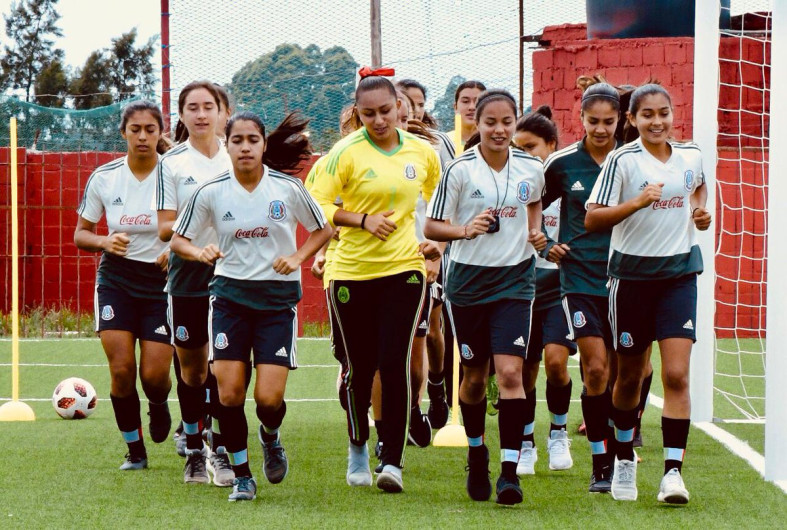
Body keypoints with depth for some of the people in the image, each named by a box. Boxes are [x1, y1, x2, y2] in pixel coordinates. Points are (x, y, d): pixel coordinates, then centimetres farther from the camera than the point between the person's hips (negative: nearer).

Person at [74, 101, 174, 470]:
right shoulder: (103, 178, -2)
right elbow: (80, 234, 7)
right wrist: (105, 242, -14)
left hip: (161, 281, -1)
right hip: (116, 279, 1)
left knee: (154, 375, -7)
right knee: (121, 369, -9)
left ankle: (158, 405, 32)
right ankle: (135, 450, 10)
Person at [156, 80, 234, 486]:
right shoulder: (171, 163, 0)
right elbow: (165, 229, -3)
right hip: (188, 275, 0)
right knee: (191, 368, 8)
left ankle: (220, 452, 0)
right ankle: (194, 452, 21)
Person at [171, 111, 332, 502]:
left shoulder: (288, 188, -3)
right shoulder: (211, 192, -2)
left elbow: (323, 230, 10)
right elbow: (178, 240, 7)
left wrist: (298, 257, -7)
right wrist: (200, 253, -14)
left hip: (277, 297, -1)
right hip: (230, 296, 1)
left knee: (269, 398, -10)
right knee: (229, 393, -7)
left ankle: (270, 437, 27)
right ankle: (241, 476, 12)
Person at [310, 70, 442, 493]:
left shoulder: (422, 152, 4)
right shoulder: (347, 152, -7)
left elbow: (439, 200, 22)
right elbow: (317, 204, -9)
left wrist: (435, 240, 9)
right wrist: (363, 220, -17)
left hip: (404, 268, 1)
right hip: (352, 271, -1)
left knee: (395, 364, -12)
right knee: (359, 368, 8)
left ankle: (393, 461, -8)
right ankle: (357, 448, 31)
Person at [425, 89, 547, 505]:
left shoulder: (531, 168, 1)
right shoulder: (460, 170, -7)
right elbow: (432, 227, -5)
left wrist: (535, 232, 6)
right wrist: (465, 230, -22)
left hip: (515, 280, 1)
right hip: (468, 281, 0)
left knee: (510, 373, -14)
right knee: (474, 376, 11)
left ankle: (509, 471, -15)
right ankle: (476, 452, 37)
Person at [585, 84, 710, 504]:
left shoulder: (691, 157, 4)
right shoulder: (622, 161, -8)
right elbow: (592, 219, -12)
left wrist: (701, 212, 7)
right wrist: (636, 203, -25)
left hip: (679, 274, 2)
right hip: (632, 274, -2)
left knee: (676, 375, -11)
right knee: (629, 375, 11)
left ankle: (673, 472, -12)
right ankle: (624, 459, 33)